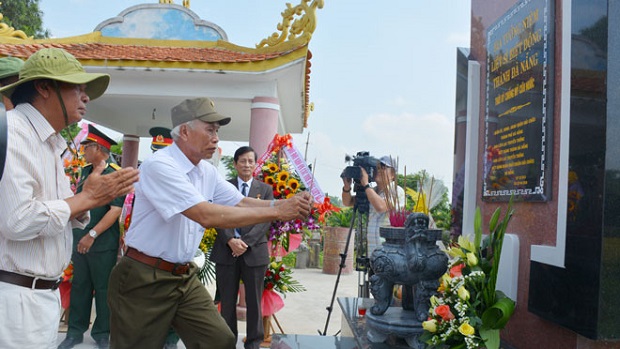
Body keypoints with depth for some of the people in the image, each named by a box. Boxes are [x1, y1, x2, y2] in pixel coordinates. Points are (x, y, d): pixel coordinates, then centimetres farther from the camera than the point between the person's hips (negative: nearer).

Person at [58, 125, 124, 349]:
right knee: (79, 286, 12)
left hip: (103, 244, -6)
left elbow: (115, 210, -17)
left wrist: (92, 234, -19)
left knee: (103, 289, 4)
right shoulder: (85, 171, 10)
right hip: (80, 239, 6)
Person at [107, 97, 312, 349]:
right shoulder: (159, 166, -21)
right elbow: (207, 216, -29)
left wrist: (285, 204, -11)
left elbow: (240, 202, 8)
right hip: (145, 280, -7)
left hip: (186, 277, 7)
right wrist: (277, 212, -27)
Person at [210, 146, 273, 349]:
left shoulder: (265, 190, 8)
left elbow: (266, 220, -1)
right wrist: (230, 240, -14)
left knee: (254, 301, 5)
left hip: (254, 251, 0)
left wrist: (246, 242, -13)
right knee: (227, 302, 7)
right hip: (226, 250, 0)